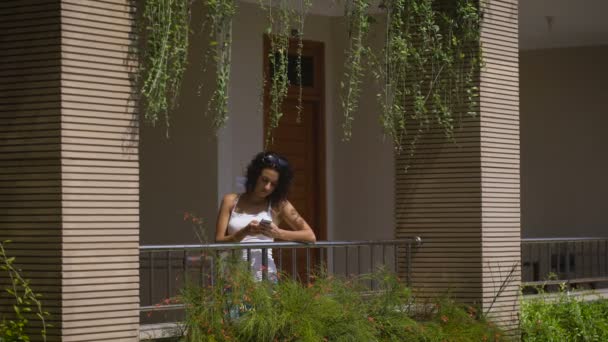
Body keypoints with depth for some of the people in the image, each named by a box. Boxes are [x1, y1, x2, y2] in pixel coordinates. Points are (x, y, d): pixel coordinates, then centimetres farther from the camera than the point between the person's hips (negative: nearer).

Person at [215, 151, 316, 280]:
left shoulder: (279, 205, 12)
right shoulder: (231, 201, 14)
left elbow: (310, 236, 5)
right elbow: (218, 242, 6)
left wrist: (278, 233, -8)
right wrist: (244, 232, -11)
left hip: (263, 269, -1)